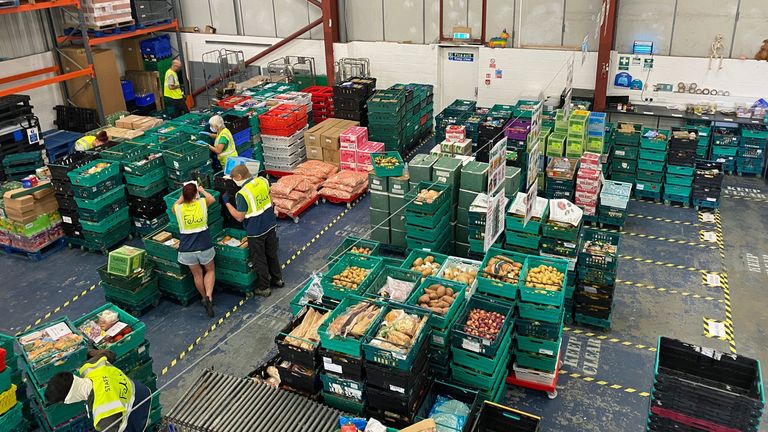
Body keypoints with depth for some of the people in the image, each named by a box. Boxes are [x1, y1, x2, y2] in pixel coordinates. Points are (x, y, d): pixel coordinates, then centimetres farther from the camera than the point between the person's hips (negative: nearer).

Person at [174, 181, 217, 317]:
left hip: (187, 249, 1)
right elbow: (212, 199, 15)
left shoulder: (178, 208, -11)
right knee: (210, 270, 22)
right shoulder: (202, 203, -11)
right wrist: (202, 190, 29)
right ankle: (209, 297, 3)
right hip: (204, 246, -1)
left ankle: (205, 298, 38)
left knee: (197, 275, 21)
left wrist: (183, 196, 23)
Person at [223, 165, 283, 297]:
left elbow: (239, 217, -17)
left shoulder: (243, 194, -24)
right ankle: (277, 279, 39)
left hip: (256, 231, -7)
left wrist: (227, 203, -7)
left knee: (259, 260, 10)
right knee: (272, 254, 24)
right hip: (271, 225, 7)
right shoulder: (263, 181, -5)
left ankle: (264, 288, 22)